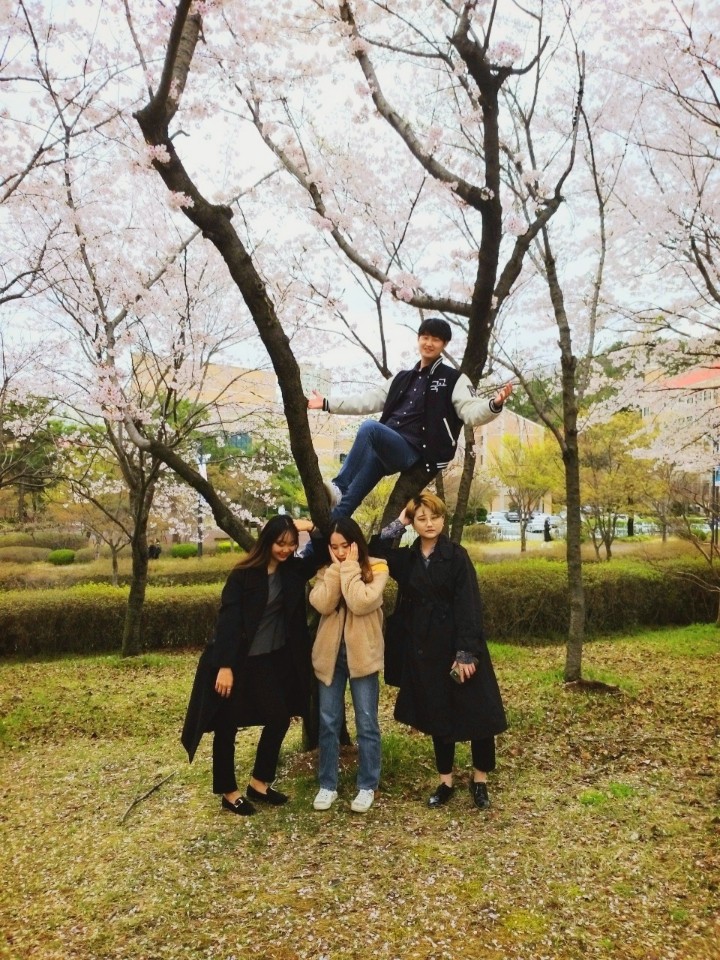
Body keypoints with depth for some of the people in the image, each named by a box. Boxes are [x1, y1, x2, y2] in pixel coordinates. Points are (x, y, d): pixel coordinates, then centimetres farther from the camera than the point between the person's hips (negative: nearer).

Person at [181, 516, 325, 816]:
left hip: (271, 659, 6)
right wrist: (224, 666, -22)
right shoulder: (244, 574, -16)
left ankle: (260, 783, 26)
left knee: (279, 718, 8)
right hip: (236, 661, -6)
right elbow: (227, 619, -18)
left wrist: (313, 528, -9)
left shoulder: (294, 570, 0)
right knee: (227, 726, 5)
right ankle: (228, 792, 22)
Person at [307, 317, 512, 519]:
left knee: (369, 427, -29)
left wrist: (494, 405, -31)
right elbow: (369, 400, 24)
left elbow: (471, 411, -8)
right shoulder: (403, 378, 24)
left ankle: (338, 488, -28)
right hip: (385, 449, 6)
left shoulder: (453, 379, 6)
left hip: (413, 452, -6)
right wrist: (328, 403, 21)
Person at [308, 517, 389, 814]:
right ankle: (327, 785, 23)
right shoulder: (326, 571, 5)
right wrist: (337, 568, -14)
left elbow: (361, 603, -23)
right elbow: (322, 604, -13)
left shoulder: (375, 568, -7)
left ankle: (367, 786, 20)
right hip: (330, 653, 3)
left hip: (362, 654, -3)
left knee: (366, 723, 6)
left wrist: (350, 567, -18)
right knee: (328, 722, 10)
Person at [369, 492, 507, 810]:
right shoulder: (405, 559, 6)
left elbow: (468, 605, -12)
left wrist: (466, 652, -18)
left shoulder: (457, 555, -7)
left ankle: (479, 780, 20)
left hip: (457, 646, -3)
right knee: (437, 715, 12)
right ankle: (445, 781, 26)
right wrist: (397, 525, -4)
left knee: (477, 713, 1)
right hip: (423, 649, 3)